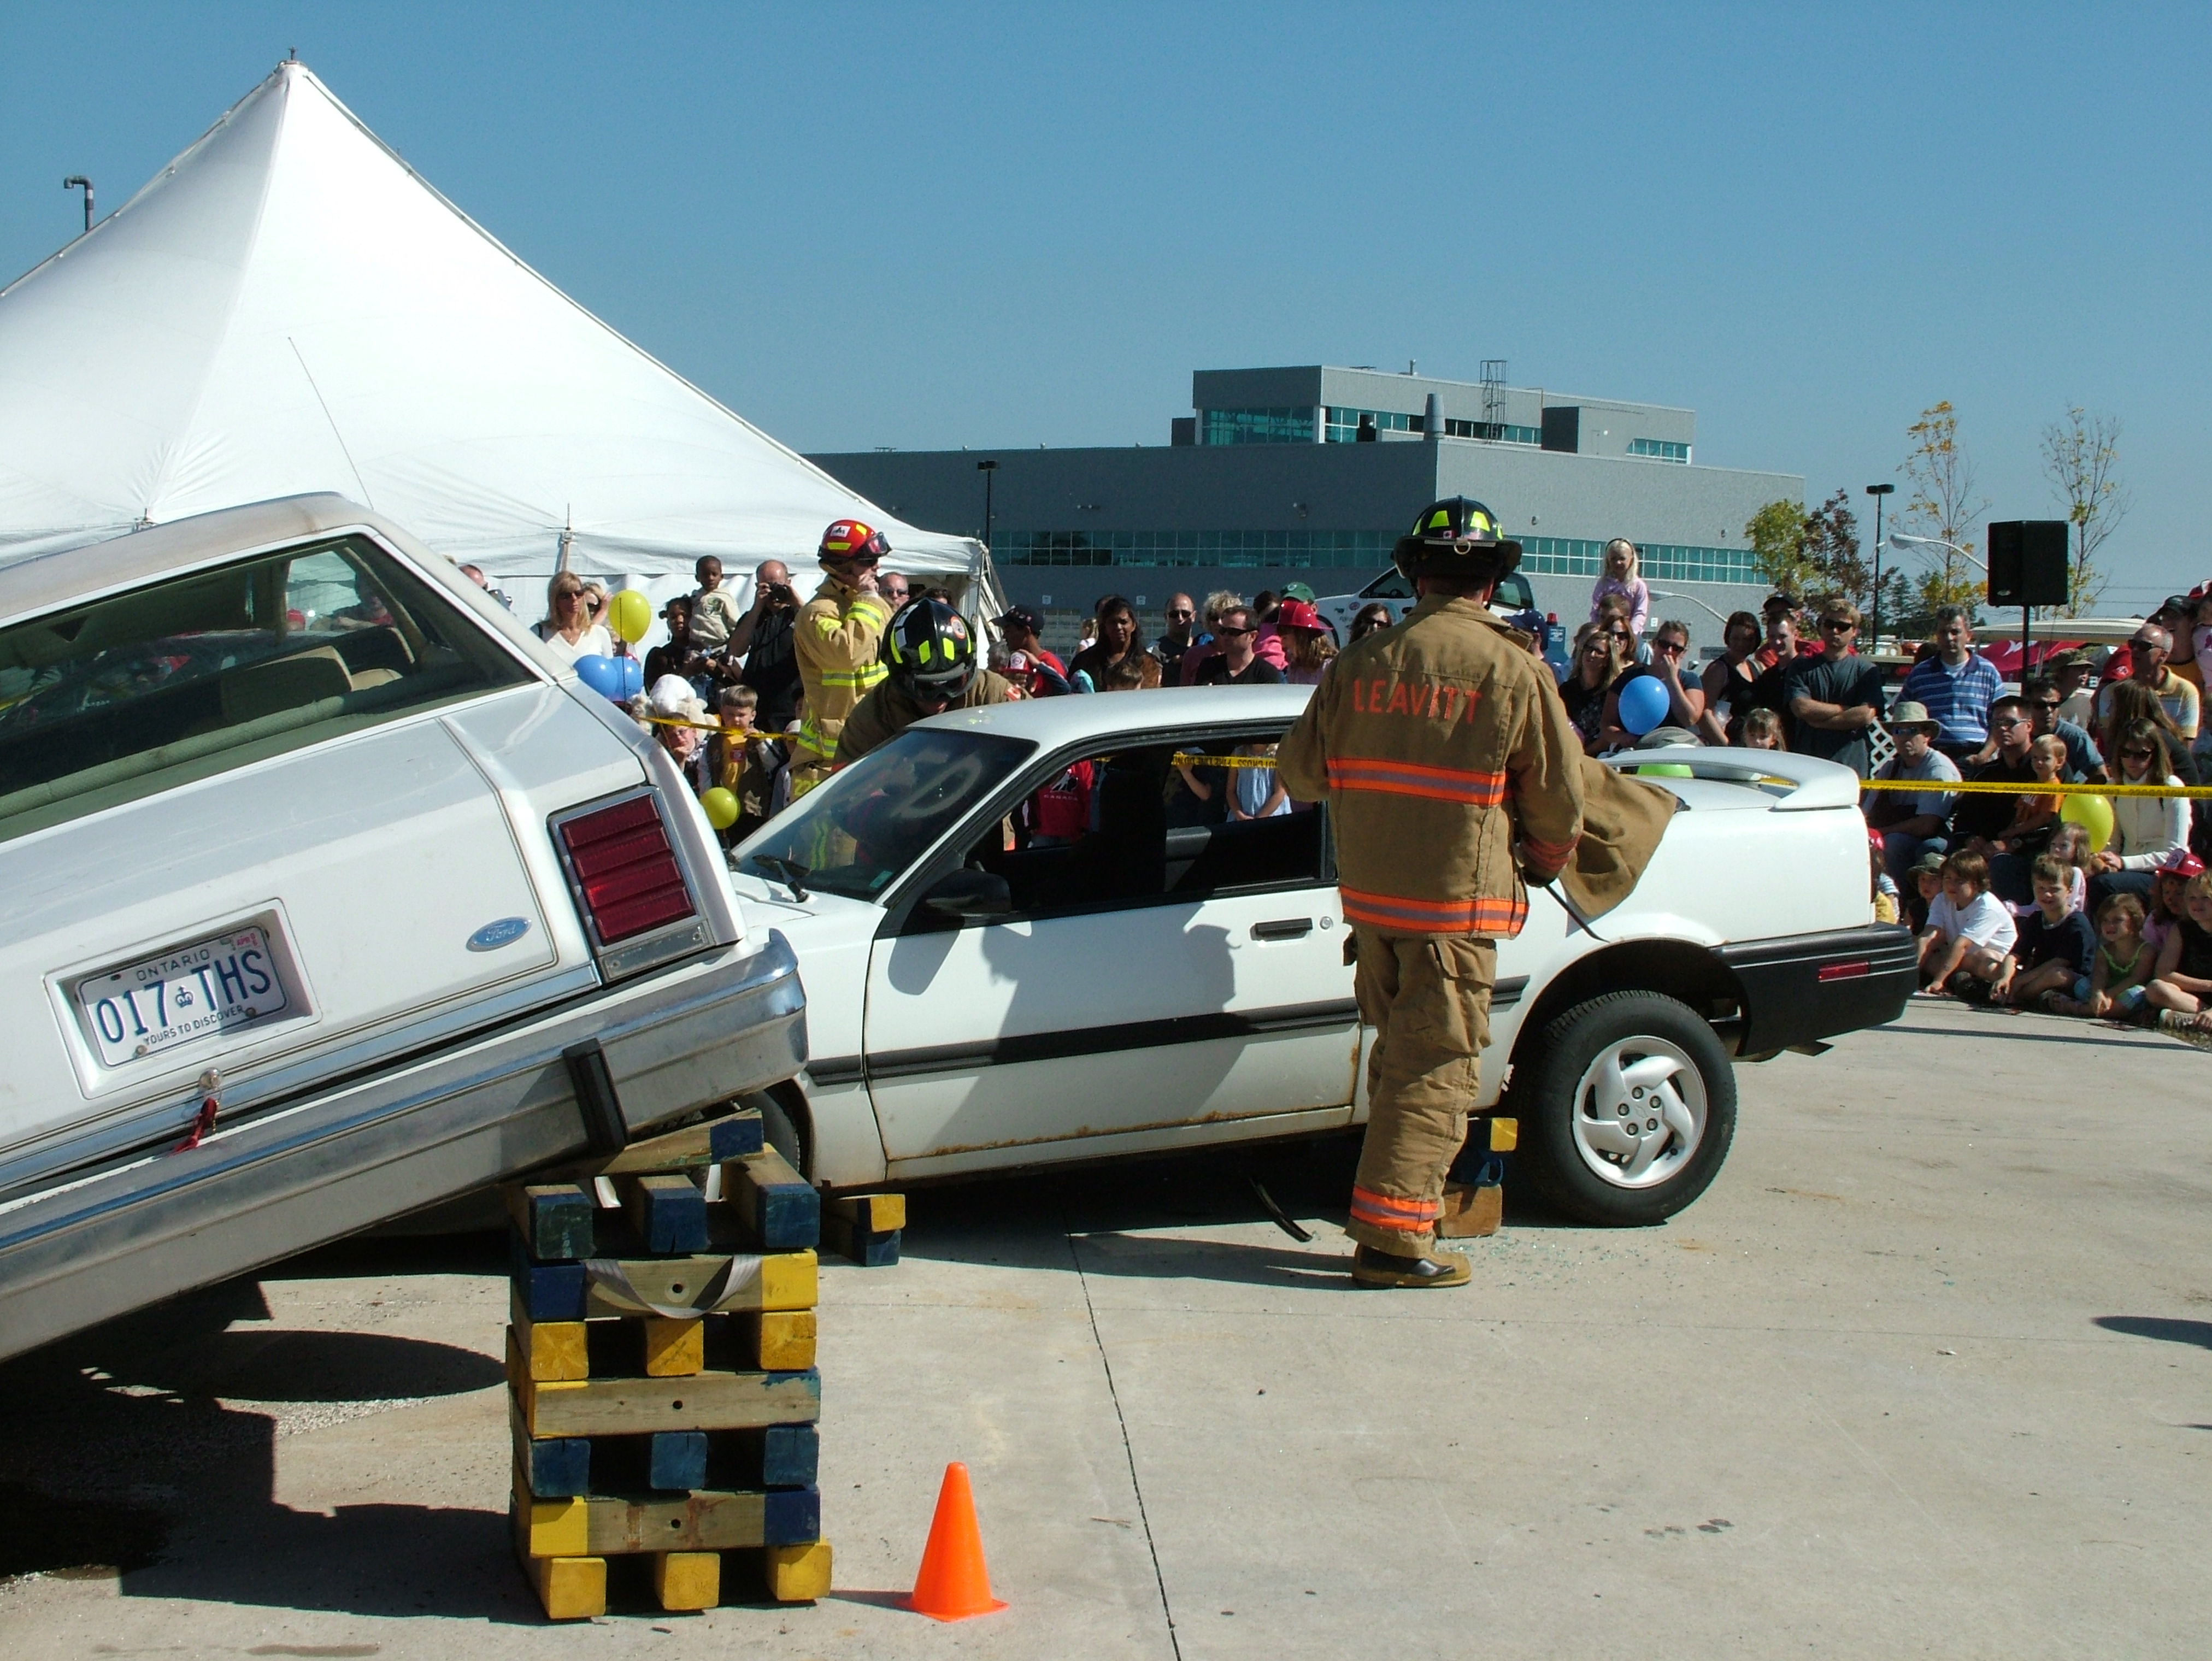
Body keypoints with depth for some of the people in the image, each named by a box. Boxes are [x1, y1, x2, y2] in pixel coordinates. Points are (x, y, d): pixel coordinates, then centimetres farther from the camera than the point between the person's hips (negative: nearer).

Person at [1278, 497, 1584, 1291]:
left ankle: (1388, 1202, 30)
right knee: (1434, 1067, 0)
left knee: (1398, 1052, 19)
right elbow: (1558, 800, -1)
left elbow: (1300, 771, 8)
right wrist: (1546, 865, 19)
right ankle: (1392, 1232, -2)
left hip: (1369, 894, 5)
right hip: (1459, 902, -5)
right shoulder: (1515, 673, -9)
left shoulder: (1359, 664, 1)